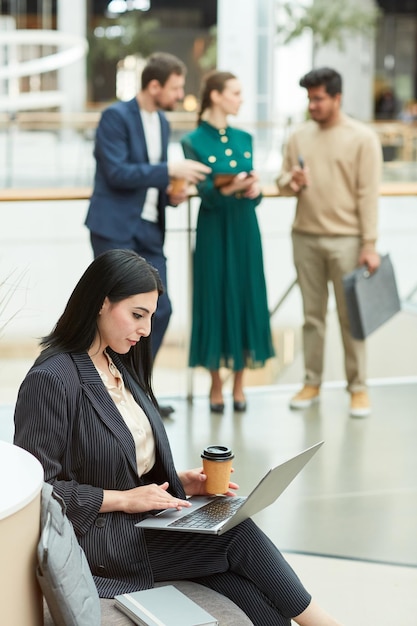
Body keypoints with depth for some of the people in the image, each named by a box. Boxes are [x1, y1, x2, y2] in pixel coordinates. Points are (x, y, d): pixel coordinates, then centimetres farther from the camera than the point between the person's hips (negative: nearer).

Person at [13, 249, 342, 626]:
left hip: (146, 521, 7)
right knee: (238, 534, -17)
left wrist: (179, 482, 1)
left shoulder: (119, 366, 12)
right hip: (98, 537, -7)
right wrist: (123, 499, -17)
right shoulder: (50, 380, -14)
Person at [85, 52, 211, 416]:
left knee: (160, 310, 5)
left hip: (149, 230, 8)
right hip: (115, 230, -8)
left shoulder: (162, 122, 14)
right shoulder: (116, 117, -10)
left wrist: (171, 193, 2)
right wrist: (170, 170, -21)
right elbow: (117, 172, -19)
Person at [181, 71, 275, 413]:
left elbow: (253, 188, 9)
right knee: (215, 298, 0)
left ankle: (239, 383, 15)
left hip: (245, 229, 5)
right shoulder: (194, 142, -7)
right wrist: (229, 188, -31)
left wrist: (255, 189, -13)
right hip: (214, 230, -5)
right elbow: (206, 194, -13)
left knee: (246, 297, 5)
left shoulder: (244, 138, 9)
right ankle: (216, 384, 12)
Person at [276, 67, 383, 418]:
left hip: (345, 240, -4)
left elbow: (368, 194, -7)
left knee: (351, 317, 1)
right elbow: (282, 183, 14)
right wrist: (291, 182, -11)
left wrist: (369, 244, -10)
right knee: (312, 315, 10)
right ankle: (312, 382, 18)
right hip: (305, 237, 4)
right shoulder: (300, 137, 9)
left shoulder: (362, 138, -4)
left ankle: (358, 387, 9)